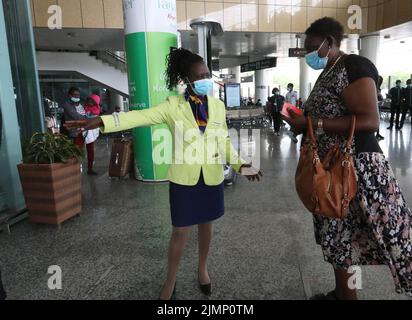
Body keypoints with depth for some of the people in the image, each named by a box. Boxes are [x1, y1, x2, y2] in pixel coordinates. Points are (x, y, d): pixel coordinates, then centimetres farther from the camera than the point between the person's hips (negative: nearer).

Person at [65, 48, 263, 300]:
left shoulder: (218, 106, 2)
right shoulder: (173, 106, -6)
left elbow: (224, 141, 7)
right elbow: (142, 116, -18)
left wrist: (240, 165, -6)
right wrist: (101, 121, -31)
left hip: (212, 178, 3)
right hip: (184, 179, -2)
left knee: (206, 225, 17)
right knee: (181, 232, 7)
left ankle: (203, 269, 41)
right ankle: (171, 281, 29)